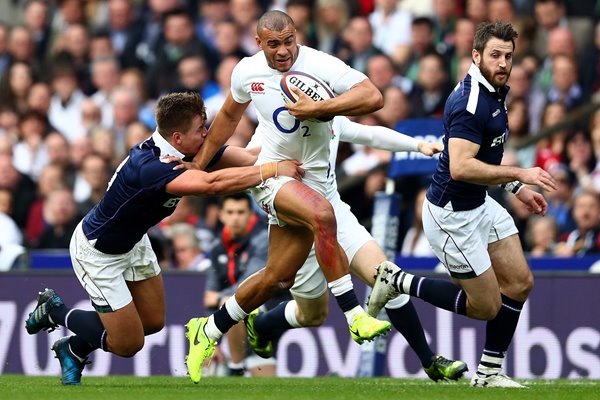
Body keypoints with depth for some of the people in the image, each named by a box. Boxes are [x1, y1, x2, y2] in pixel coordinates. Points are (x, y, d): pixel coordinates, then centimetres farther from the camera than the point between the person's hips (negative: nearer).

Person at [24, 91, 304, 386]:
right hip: (97, 251, -9)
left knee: (152, 322, 14)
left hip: (132, 241, 9)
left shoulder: (187, 152, -14)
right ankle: (54, 310, 21)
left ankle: (75, 349, 35)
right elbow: (212, 183, -52)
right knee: (128, 344, -1)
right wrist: (273, 170, -48)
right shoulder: (149, 167, -41)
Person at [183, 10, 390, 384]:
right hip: (268, 171, -1)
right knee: (322, 214, -33)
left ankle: (208, 332, 29)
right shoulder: (247, 72, -2)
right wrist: (200, 163, 25)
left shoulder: (320, 66, -14)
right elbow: (230, 115, 19)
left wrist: (317, 108, -30)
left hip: (310, 177, 1)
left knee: (279, 279, 6)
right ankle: (355, 317, -31)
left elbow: (373, 97, -26)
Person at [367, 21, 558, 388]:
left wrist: (519, 189, 19)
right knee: (487, 306, -1)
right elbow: (461, 168, -35)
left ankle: (489, 372, 17)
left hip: (480, 205, 10)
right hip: (453, 215, -10)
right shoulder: (470, 103, -25)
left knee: (520, 283, 6)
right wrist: (520, 174, -32)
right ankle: (399, 282, 12)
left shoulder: (494, 93, 7)